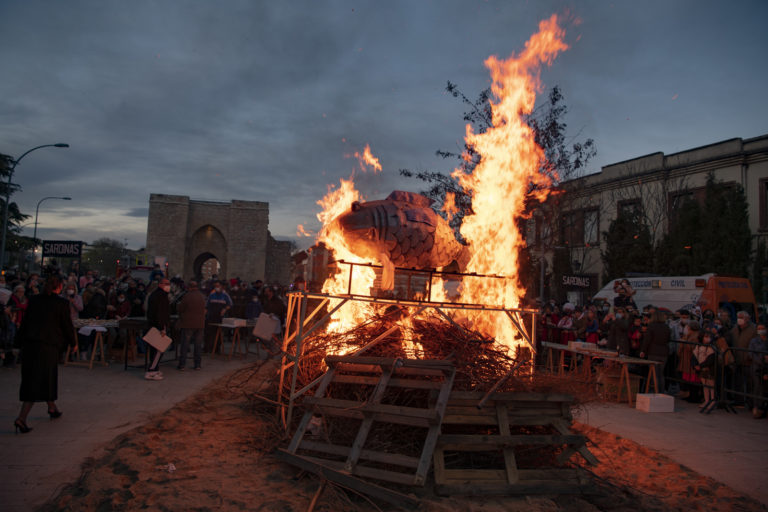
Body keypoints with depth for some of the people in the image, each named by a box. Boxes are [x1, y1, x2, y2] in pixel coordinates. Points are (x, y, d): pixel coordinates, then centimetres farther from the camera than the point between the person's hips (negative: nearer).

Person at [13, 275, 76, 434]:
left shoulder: (34, 300, 7)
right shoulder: (61, 303, -7)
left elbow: (25, 321, 12)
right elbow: (67, 325, -1)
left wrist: (20, 341, 21)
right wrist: (73, 341, 15)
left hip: (29, 343, 6)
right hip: (48, 345, -6)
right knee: (38, 381, -2)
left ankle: (52, 408, 36)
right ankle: (21, 418, -10)